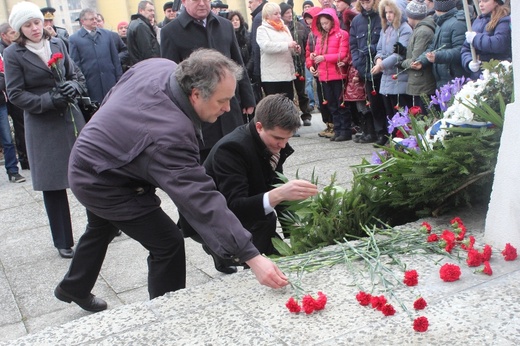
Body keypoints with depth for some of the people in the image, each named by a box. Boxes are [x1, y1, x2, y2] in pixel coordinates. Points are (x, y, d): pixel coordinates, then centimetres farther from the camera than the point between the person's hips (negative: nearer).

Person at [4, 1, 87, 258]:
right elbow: (15, 94, -7)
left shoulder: (57, 44, 7)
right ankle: (63, 241, 17)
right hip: (42, 125, -3)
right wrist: (47, 101, -19)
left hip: (71, 117, 3)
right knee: (53, 184, 3)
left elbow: (74, 75, 15)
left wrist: (72, 87, -8)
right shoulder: (13, 53, -5)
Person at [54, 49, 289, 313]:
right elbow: (202, 201, -44)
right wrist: (251, 257, -45)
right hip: (103, 186, -10)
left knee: (101, 228, 32)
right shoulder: (171, 135, -40)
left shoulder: (159, 66, -16)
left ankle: (73, 288, 56)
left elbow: (114, 96, 2)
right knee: (168, 245, -5)